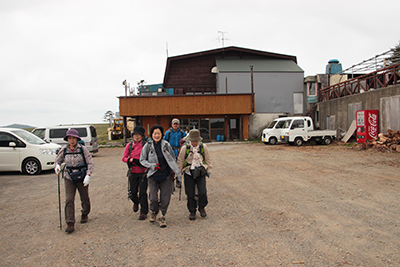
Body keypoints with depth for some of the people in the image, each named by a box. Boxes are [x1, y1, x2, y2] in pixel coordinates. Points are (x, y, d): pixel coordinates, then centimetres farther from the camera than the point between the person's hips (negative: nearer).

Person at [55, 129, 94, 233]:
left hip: (82, 177, -1)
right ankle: (70, 223, -4)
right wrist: (57, 166, -7)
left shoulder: (82, 149, -10)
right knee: (69, 200, -8)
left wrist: (88, 176, -16)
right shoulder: (64, 150, -2)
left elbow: (90, 163, -6)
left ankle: (85, 215, 38)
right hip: (69, 178, 1)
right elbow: (58, 160, 15)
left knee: (84, 198, 11)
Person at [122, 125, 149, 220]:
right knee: (132, 193, 11)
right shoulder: (129, 145, 4)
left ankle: (144, 212, 14)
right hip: (132, 172, 3)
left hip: (143, 172, -3)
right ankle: (136, 202, 45)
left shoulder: (146, 145, -7)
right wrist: (132, 160, -10)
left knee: (143, 193, -1)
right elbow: (124, 158, 7)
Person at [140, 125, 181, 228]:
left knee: (165, 198, 1)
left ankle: (162, 217, 21)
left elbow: (173, 159, 13)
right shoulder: (148, 146, -2)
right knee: (153, 198, -6)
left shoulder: (166, 145, 2)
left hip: (166, 175, 1)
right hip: (153, 175, -1)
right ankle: (153, 212, 27)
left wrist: (174, 171, 6)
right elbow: (142, 160, 5)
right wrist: (152, 165, -11)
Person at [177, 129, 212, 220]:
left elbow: (208, 159, 10)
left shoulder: (203, 147, -2)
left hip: (201, 172, 1)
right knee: (190, 194, 2)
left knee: (202, 192, -7)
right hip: (189, 173, 0)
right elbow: (180, 161, 3)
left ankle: (201, 208, 20)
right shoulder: (184, 148, -8)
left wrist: (208, 170, 11)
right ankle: (192, 211, 21)